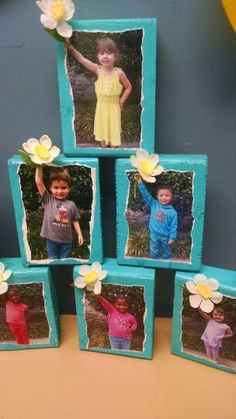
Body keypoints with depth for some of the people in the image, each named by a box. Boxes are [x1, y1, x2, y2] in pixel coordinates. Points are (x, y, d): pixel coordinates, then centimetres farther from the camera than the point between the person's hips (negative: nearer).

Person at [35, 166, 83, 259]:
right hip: (51, 239, -1)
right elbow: (39, 182, -13)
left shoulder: (71, 205, -3)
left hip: (66, 240, 1)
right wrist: (39, 166, -17)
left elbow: (75, 221, 7)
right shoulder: (48, 200, -6)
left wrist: (79, 234, 0)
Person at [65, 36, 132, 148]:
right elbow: (81, 59, -11)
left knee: (113, 131, 10)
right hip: (101, 106, 3)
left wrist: (121, 101, -7)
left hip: (113, 107, -3)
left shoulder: (119, 73, -17)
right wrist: (69, 46, -17)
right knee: (102, 130, 17)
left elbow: (128, 87, -3)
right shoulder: (98, 70, -10)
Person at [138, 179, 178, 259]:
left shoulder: (172, 212, -14)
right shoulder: (153, 204, -9)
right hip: (154, 235, 2)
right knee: (154, 254, 16)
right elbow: (145, 193, -10)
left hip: (165, 237, -1)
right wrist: (140, 181, -17)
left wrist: (172, 238, -11)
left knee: (166, 255, 18)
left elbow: (173, 226, -9)